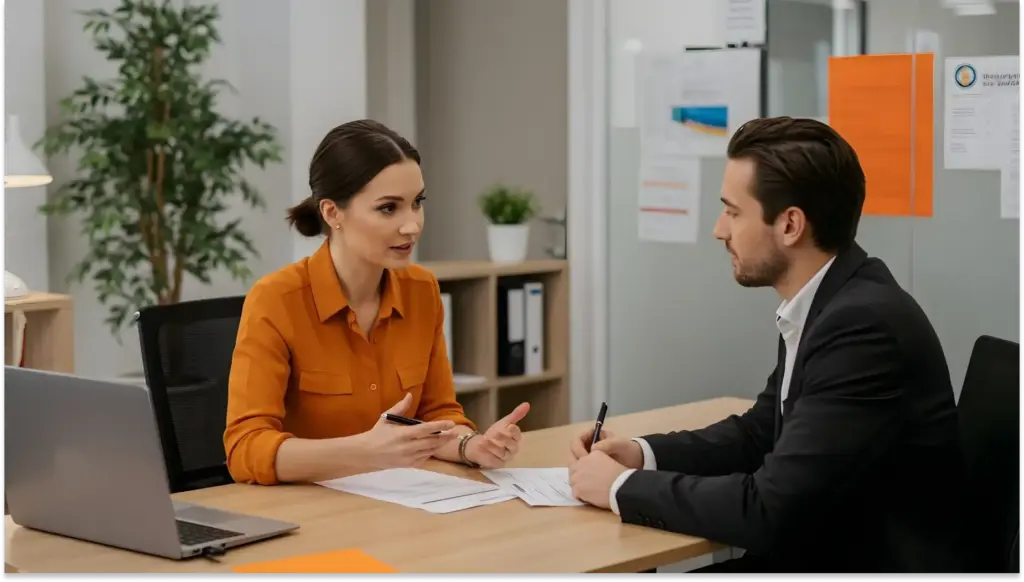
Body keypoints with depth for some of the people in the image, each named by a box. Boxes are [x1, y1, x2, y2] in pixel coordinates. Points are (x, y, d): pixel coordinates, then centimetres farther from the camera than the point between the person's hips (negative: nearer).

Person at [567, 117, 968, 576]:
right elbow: (760, 431, 18)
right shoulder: (822, 304, 4)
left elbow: (768, 511, -25)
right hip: (820, 555, 7)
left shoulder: (865, 324, -23)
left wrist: (624, 486, -13)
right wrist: (642, 453, 3)